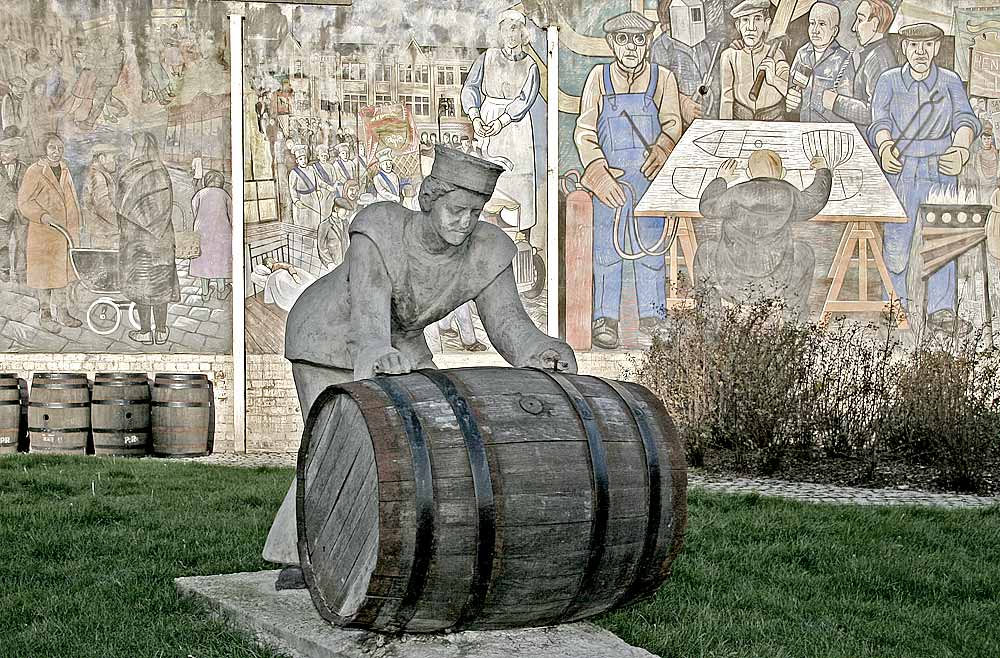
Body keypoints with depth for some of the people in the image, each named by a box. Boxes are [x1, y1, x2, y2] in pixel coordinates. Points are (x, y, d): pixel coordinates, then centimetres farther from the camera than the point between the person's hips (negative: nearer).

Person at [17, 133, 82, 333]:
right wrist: (42, 216, -26)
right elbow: (24, 202, -11)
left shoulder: (65, 170, 10)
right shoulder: (35, 171, -11)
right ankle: (45, 315, 9)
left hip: (65, 230, 7)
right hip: (43, 232, -6)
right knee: (45, 272, 0)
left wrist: (74, 229, 18)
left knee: (62, 270, 13)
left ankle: (62, 313, 22)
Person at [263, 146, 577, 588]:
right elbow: (369, 316, -44)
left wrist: (541, 351, -49)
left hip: (398, 343, 5)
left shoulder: (487, 252, -22)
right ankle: (296, 562, 3)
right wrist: (379, 356, -66)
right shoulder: (379, 232, -35)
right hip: (329, 333, -5)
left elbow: (508, 322, -28)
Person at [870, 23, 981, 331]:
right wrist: (885, 147, -29)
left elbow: (964, 119, -3)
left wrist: (961, 149, -26)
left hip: (940, 170, 1)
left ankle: (941, 307, -2)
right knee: (897, 239, -7)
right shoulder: (889, 80, 8)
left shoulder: (950, 81, 10)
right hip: (900, 169, -1)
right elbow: (880, 121, -5)